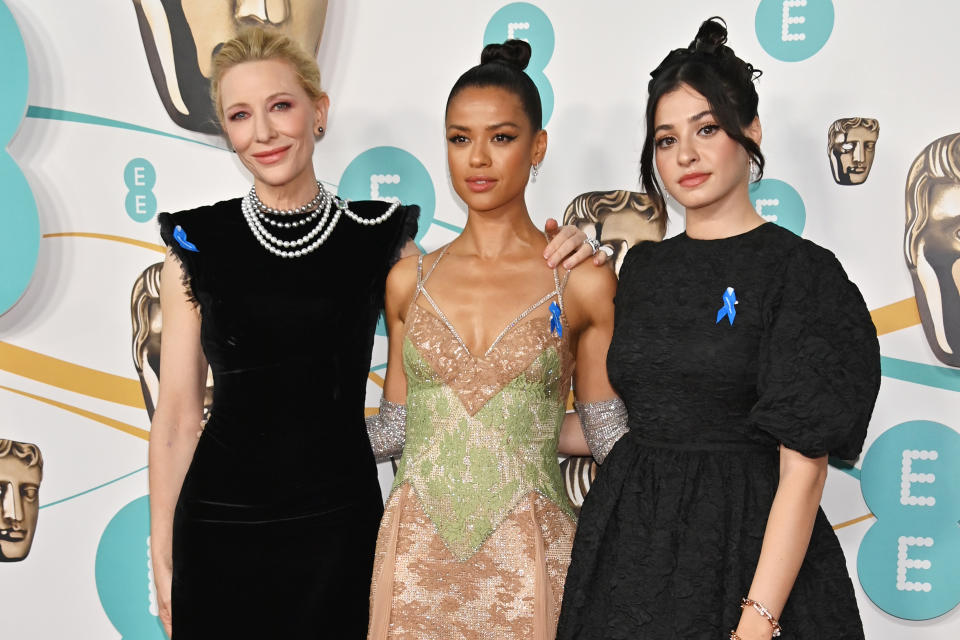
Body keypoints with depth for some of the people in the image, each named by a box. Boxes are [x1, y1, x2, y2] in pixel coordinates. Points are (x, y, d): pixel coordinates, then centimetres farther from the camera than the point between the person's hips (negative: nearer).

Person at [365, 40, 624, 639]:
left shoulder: (585, 282, -5)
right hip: (417, 549, 2)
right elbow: (398, 426, 10)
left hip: (524, 558, -2)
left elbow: (607, 431, 2)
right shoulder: (409, 280, 4)